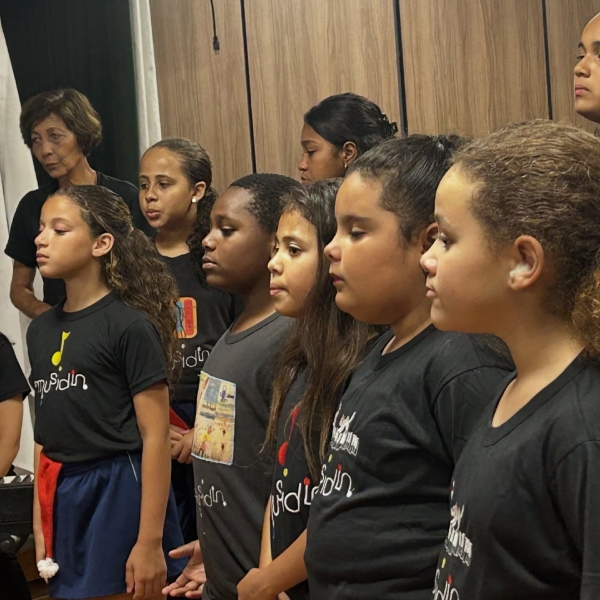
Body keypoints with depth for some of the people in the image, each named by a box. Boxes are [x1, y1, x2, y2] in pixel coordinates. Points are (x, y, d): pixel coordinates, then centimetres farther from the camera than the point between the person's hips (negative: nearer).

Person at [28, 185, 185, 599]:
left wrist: (150, 541, -16)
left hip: (122, 496, -7)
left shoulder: (129, 325, -11)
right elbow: (47, 434, 14)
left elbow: (156, 437, -13)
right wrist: (40, 522, 11)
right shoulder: (40, 330, 10)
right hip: (63, 500, 7)